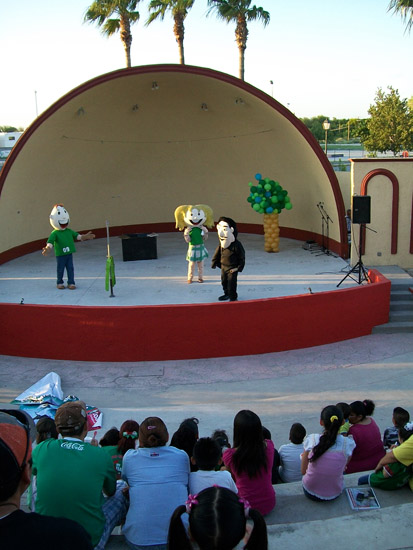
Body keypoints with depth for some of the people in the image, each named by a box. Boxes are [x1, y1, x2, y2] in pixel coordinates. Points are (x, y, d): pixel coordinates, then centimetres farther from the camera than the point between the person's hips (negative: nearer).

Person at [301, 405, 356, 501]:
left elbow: (303, 471, -6)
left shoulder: (311, 439, -16)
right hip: (334, 494, 1)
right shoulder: (348, 443, -16)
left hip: (310, 493, 0)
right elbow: (343, 468, 2)